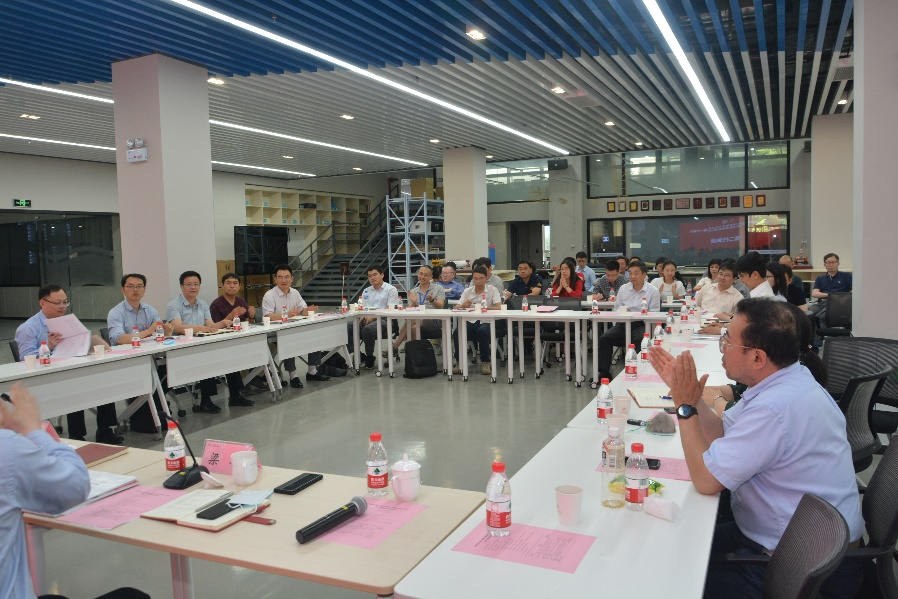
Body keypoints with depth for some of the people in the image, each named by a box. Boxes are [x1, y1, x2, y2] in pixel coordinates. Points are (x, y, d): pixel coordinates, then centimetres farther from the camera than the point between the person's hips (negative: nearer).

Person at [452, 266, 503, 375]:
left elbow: (499, 308, -11)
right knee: (457, 332, -25)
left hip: (487, 321, -3)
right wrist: (463, 306, -17)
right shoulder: (467, 291, 13)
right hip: (471, 322, 3)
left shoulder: (492, 290, 3)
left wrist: (485, 307, -29)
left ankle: (485, 362, -17)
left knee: (482, 331, -36)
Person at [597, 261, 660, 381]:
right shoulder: (623, 289, 14)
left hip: (642, 324, -4)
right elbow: (616, 309, 16)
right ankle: (604, 372, -13)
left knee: (640, 340, -36)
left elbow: (654, 314, -5)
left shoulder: (653, 291, 2)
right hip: (623, 323, 4)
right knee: (605, 338, -19)